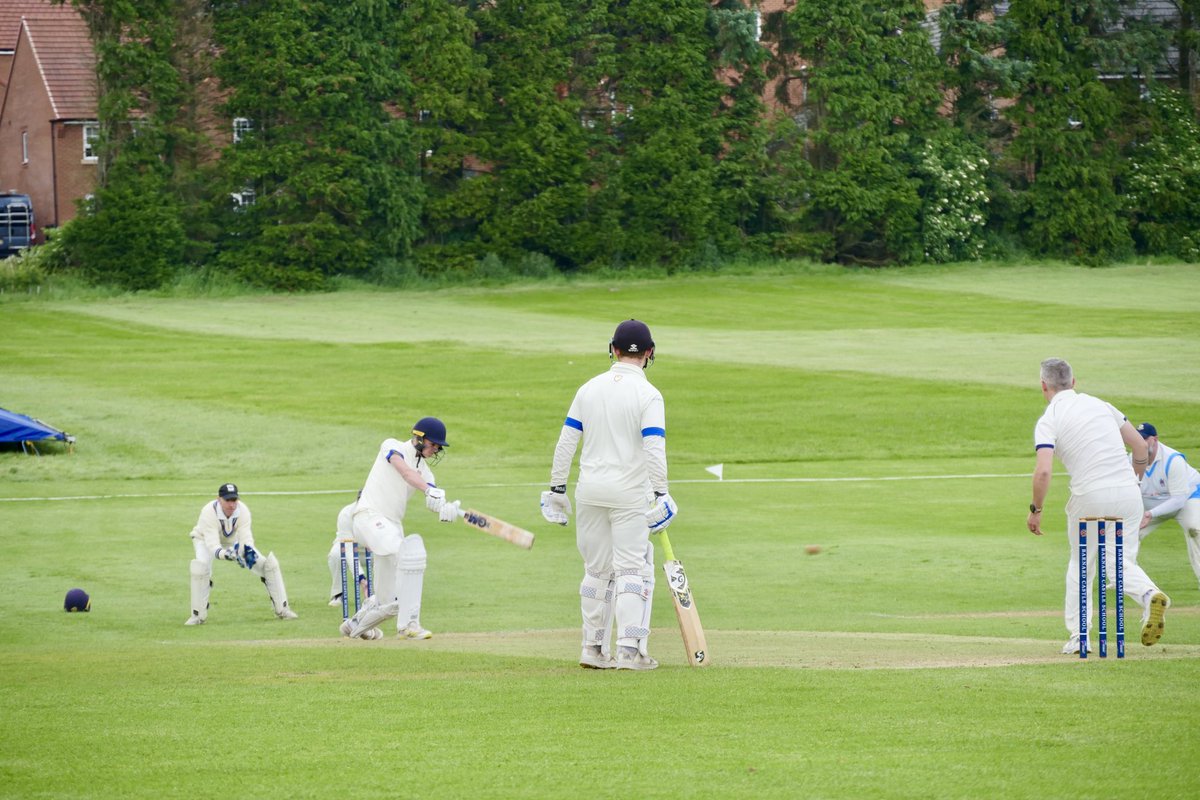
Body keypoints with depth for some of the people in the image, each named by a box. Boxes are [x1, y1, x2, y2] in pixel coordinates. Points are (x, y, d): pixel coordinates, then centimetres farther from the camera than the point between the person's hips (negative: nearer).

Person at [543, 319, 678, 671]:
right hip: (629, 493, -4)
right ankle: (630, 650, -10)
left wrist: (557, 488, 11)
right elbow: (654, 447, -17)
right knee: (633, 569, -2)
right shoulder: (648, 394, -7)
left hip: (589, 492, 4)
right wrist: (661, 493, -17)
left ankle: (593, 649, 16)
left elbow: (566, 441, 6)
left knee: (597, 571, 14)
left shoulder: (589, 388, 6)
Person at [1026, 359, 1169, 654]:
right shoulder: (1099, 404, 14)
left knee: (1080, 565, 17)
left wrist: (1035, 510, -2)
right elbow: (1140, 446, 15)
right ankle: (1150, 595, -21)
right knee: (1122, 562, 12)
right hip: (1128, 493, 4)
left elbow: (1043, 471, -15)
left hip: (1090, 496, -3)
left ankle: (1078, 636, 16)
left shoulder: (1048, 420, -2)